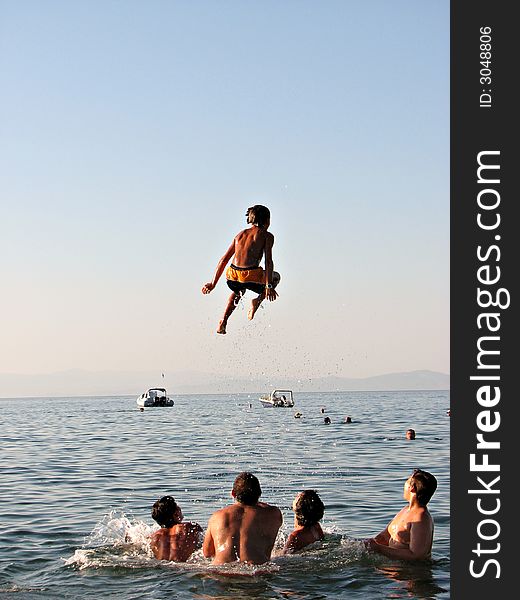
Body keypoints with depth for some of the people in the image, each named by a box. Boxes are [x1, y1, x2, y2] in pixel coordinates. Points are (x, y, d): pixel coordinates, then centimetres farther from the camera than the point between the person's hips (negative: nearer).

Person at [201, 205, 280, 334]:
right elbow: (268, 261, -7)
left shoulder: (240, 234, 21)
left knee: (238, 290, 43)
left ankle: (223, 321, 24)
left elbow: (224, 259, 19)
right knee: (275, 277, 30)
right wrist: (269, 287, -12)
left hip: (232, 278, 5)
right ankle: (257, 300, 5)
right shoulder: (267, 236, 6)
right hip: (251, 278, -4)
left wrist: (213, 283, 21)